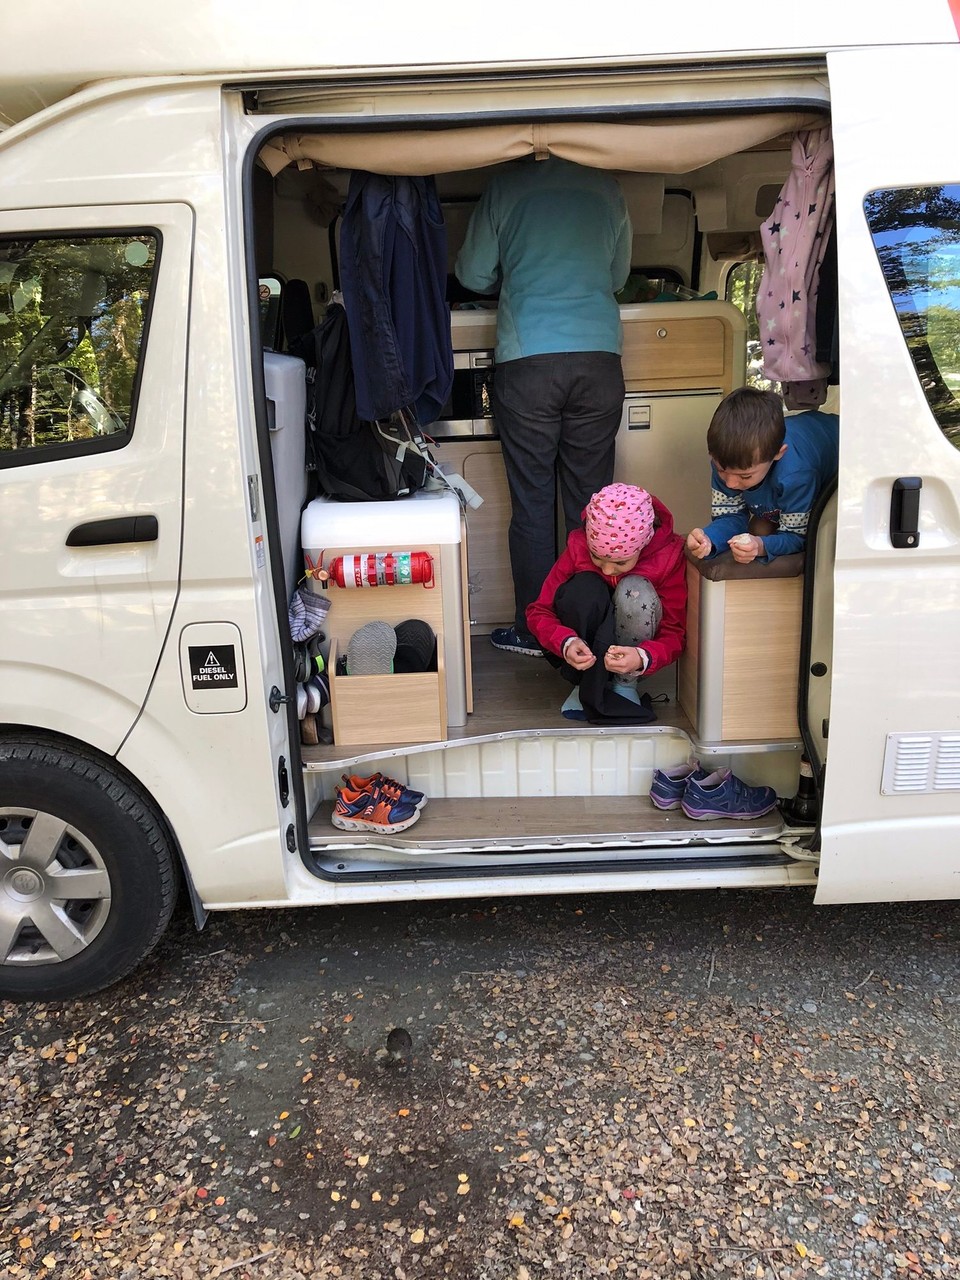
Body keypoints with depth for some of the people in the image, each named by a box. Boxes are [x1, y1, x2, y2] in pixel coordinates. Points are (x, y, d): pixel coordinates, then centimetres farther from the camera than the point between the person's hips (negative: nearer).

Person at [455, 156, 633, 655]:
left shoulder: (507, 184, 4)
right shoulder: (608, 187, 12)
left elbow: (473, 275, 10)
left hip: (526, 363, -2)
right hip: (599, 359, 3)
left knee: (531, 505, 2)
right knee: (590, 501, 6)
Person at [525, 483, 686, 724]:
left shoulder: (669, 556, -22)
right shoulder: (578, 546, -19)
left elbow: (675, 634, -20)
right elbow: (538, 611, -16)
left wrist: (642, 658, -43)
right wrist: (565, 642, -38)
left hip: (633, 647, 0)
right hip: (585, 647, 1)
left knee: (636, 591, -31)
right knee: (583, 588, -31)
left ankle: (625, 685, -14)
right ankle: (587, 686, -15)